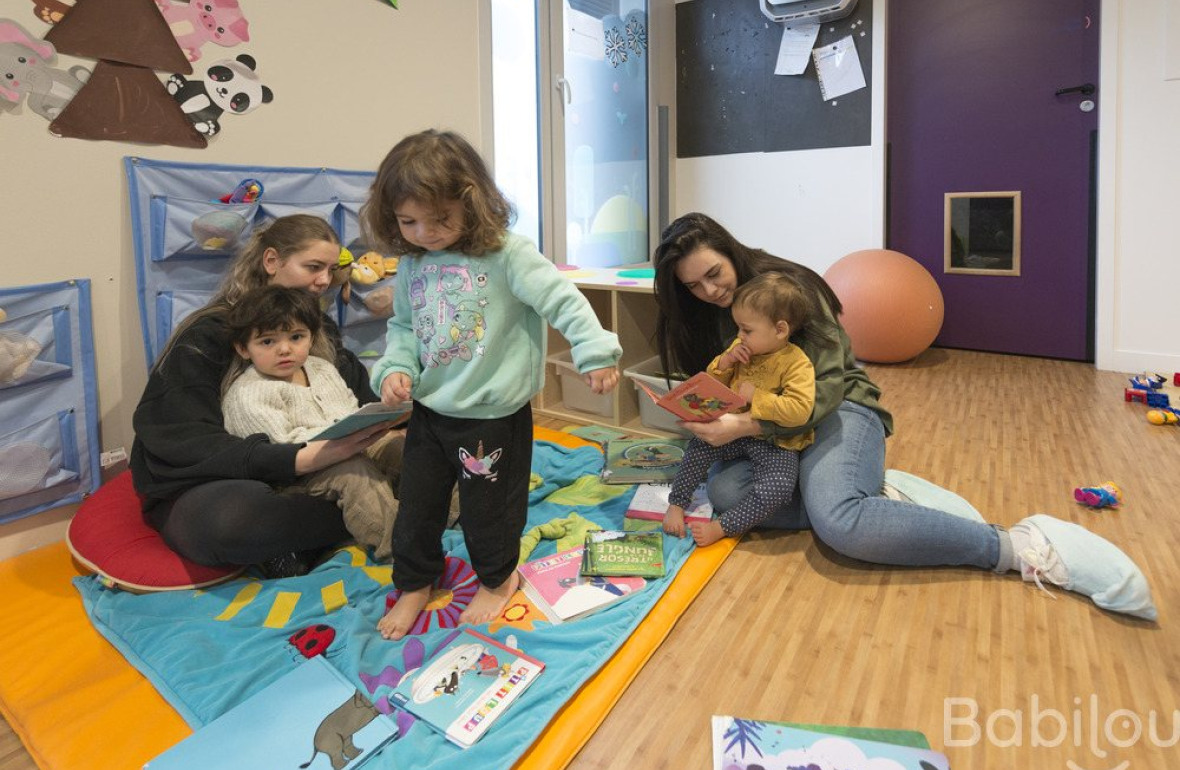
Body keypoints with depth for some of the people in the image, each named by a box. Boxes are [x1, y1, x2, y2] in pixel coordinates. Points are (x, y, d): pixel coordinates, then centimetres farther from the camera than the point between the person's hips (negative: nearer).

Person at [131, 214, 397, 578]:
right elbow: (190, 445, -21)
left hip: (288, 482, 6)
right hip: (200, 492, -5)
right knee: (234, 516, -42)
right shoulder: (207, 337, -11)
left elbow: (361, 399, 3)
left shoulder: (319, 330, 10)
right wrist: (300, 459, -34)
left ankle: (288, 543, -18)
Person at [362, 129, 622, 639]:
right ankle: (414, 585, 42)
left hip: (493, 415, -5)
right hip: (429, 411, 6)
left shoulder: (506, 254, -15)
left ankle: (498, 578, 40)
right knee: (416, 505, 17)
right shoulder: (412, 264, 3)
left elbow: (561, 300, -20)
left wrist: (594, 351, -30)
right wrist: (395, 368, -3)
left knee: (486, 508, 10)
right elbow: (403, 326, 14)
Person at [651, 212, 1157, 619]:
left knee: (838, 520, -38)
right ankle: (877, 502, -15)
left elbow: (826, 388, -18)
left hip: (836, 412, -6)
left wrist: (745, 426, -32)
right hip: (764, 429, 6)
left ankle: (1026, 548, -24)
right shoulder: (700, 319, 6)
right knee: (724, 490, -29)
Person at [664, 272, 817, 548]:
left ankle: (721, 527, -16)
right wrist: (725, 362, -11)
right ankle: (676, 504, 3)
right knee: (698, 447, -10)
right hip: (735, 431, 6)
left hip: (775, 443, -6)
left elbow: (799, 410, -31)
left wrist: (755, 397, -28)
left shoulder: (797, 363, -19)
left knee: (777, 489, -27)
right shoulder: (742, 348, 1)